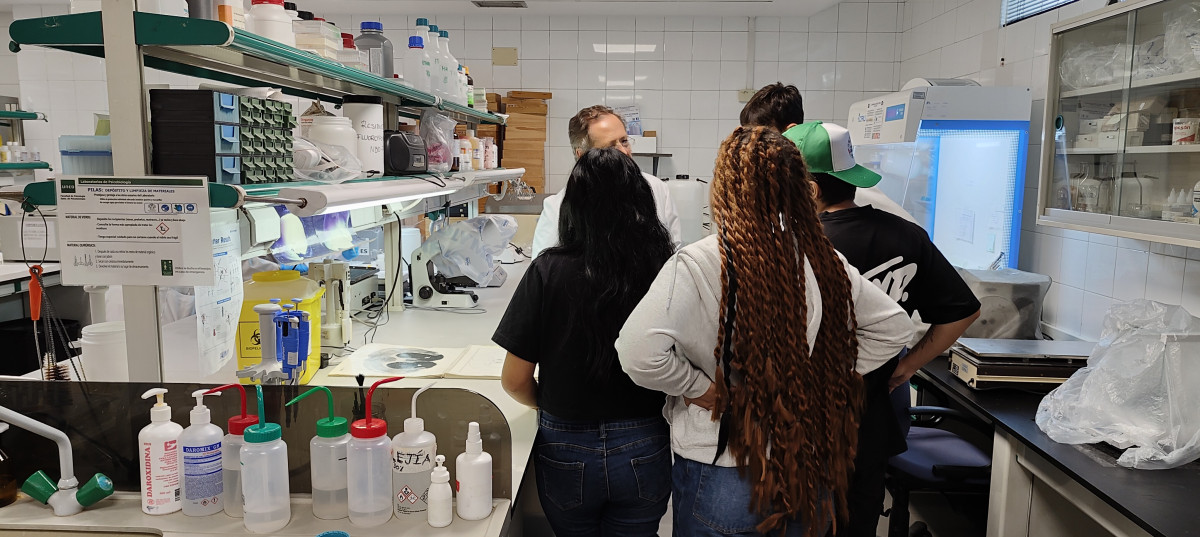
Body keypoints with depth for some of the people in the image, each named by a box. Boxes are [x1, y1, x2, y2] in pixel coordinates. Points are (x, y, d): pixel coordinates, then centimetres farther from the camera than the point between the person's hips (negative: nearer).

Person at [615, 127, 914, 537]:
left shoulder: (700, 264, -19)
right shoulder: (823, 261, -4)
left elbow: (638, 352, -30)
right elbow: (894, 327, 8)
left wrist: (700, 387, -13)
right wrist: (822, 379, 6)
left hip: (724, 474, -4)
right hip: (811, 472, 4)